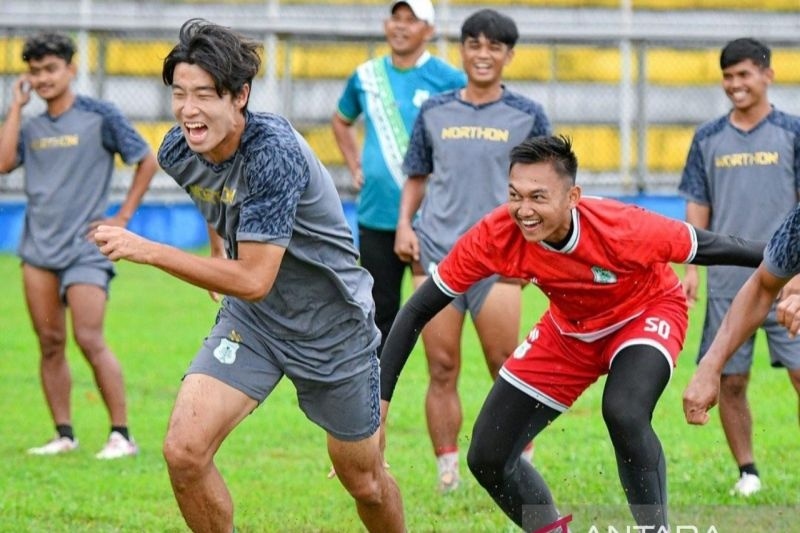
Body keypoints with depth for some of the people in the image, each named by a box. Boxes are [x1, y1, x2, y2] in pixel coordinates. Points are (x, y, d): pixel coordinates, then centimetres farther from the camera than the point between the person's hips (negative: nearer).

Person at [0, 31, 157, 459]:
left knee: (89, 340, -12)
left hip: (85, 247, -5)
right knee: (50, 343, 5)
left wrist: (122, 218, -2)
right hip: (38, 248, 5)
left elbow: (147, 162, 2)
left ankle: (121, 435, -7)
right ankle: (64, 435, 11)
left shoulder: (99, 116, -2)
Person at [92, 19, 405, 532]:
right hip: (249, 322, 5)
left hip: (332, 329, -5)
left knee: (364, 481, 12)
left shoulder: (275, 153, -31)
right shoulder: (179, 151, -9)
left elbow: (254, 280, -32)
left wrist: (148, 251, -34)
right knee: (184, 451, -17)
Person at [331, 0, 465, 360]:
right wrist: (355, 167, 16)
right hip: (376, 218, 5)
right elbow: (342, 121, 28)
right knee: (379, 313, 10)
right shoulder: (366, 77, 10)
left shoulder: (449, 80, -5)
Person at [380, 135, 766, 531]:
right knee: (487, 458, -2)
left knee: (623, 414, -36)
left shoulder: (621, 229, -37)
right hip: (569, 331, 4)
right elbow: (417, 310, -21)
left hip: (647, 313, -4)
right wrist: (380, 395, -24)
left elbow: (707, 247, -24)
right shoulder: (496, 236, -29)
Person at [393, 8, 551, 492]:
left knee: (506, 366, -4)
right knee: (442, 370, 0)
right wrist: (405, 225, 4)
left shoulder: (527, 116, 7)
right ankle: (448, 476, 5)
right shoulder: (435, 112, 12)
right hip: (436, 252, 2)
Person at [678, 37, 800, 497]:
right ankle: (747, 472, 15)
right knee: (730, 381, 3)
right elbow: (698, 207, 12)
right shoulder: (708, 139, 8)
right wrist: (692, 267, 2)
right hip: (727, 282, 3)